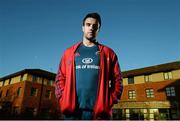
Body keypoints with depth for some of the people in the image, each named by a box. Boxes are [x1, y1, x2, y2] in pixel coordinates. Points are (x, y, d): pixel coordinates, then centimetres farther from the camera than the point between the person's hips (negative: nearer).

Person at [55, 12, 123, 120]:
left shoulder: (108, 53, 11)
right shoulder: (69, 52, 14)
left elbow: (117, 80, 7)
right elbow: (60, 78, 12)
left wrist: (110, 101, -5)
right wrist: (63, 99, -2)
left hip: (100, 111, 0)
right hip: (72, 110, 1)